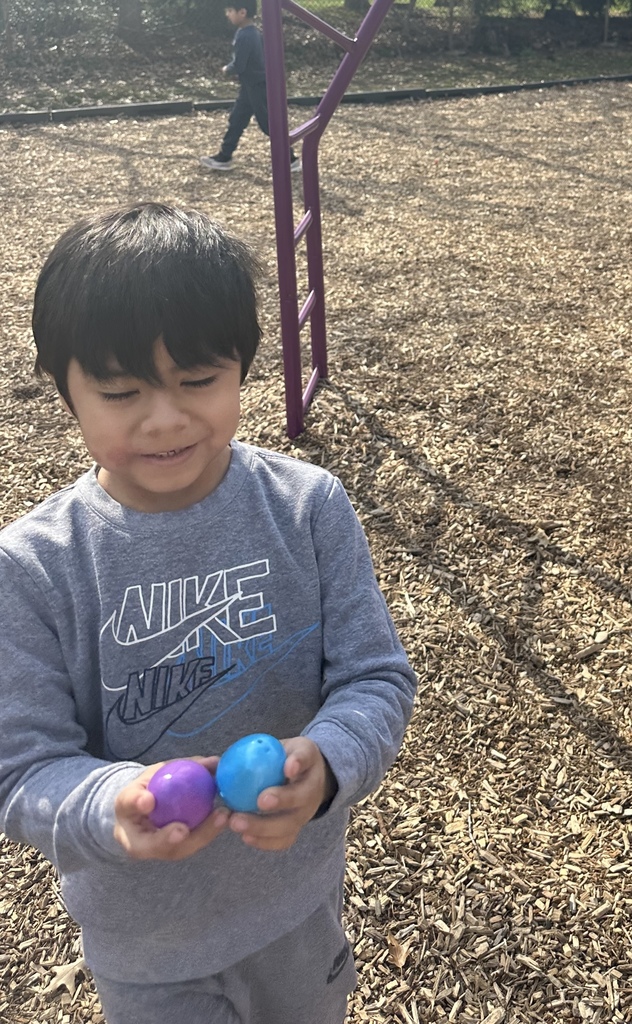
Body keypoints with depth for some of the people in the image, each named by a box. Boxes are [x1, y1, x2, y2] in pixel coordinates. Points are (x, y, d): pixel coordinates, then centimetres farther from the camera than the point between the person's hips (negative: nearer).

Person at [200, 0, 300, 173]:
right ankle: (224, 158, 21)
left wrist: (226, 70, -3)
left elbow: (238, 66, -25)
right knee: (236, 120, 13)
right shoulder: (253, 32, 7)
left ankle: (290, 160, 7)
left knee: (269, 124, -2)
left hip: (256, 87, -10)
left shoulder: (244, 36, -23)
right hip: (252, 86, 10)